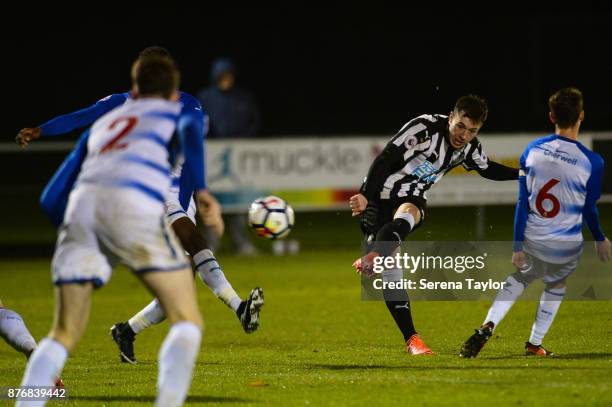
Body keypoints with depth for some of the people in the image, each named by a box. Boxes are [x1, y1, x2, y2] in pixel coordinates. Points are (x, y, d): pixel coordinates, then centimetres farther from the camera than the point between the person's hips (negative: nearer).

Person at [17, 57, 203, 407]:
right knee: (187, 321, 3)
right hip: (135, 206, -4)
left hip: (82, 204, 4)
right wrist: (201, 192, -10)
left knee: (64, 334, 9)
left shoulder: (104, 122, 37)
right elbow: (190, 135, -1)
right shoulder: (178, 112, 25)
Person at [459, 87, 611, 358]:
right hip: (567, 247, -2)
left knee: (518, 279, 25)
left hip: (533, 241, 2)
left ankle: (488, 326, 4)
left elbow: (522, 203, -3)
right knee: (555, 286, 26)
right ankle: (535, 344, 31)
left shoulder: (532, 150, -6)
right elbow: (589, 210, -2)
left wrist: (517, 246, 1)